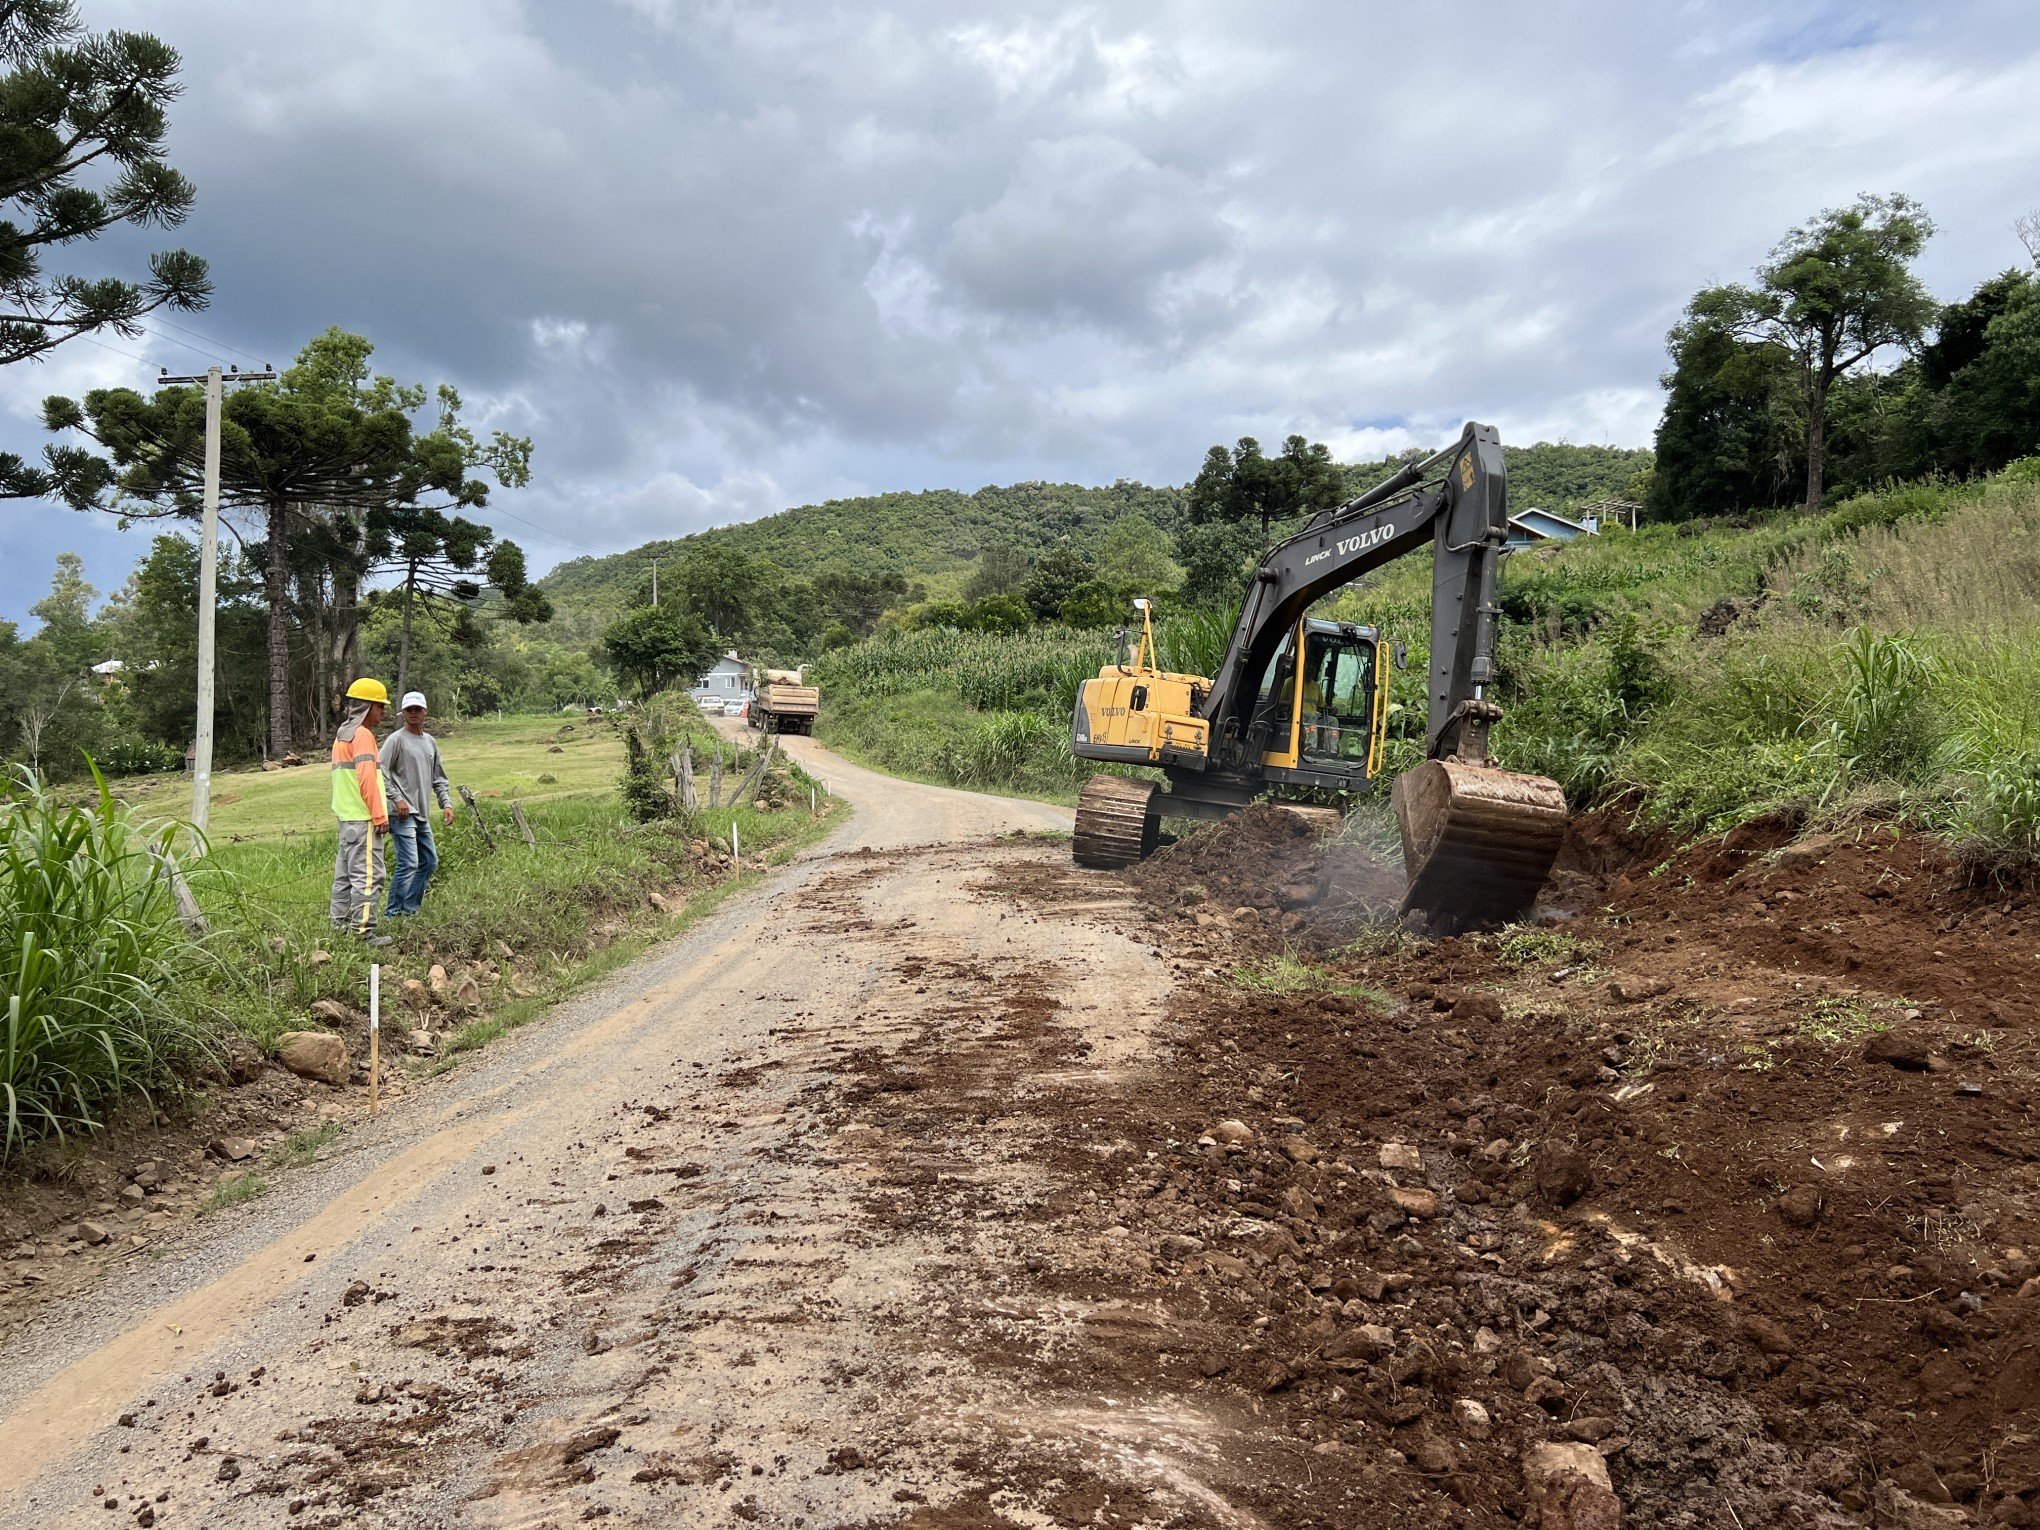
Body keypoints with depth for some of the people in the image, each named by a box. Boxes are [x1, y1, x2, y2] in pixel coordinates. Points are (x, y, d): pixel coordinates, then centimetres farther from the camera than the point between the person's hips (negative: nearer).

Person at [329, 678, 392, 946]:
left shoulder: (342, 734, 19)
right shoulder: (362, 735, -12)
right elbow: (367, 779, -20)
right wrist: (380, 816, -17)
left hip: (346, 816, 10)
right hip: (363, 818, -10)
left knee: (346, 873, 15)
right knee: (368, 875, -9)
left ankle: (339, 922, 20)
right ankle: (363, 930, -9)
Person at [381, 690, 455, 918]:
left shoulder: (431, 742, 16)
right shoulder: (396, 739, -6)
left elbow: (439, 777, 21)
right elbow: (380, 773, -12)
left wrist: (446, 803, 10)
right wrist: (397, 799, -17)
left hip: (423, 814, 8)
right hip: (402, 813, -8)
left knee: (429, 861, 12)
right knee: (408, 863, -13)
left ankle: (410, 908, 21)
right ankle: (394, 913, -6)